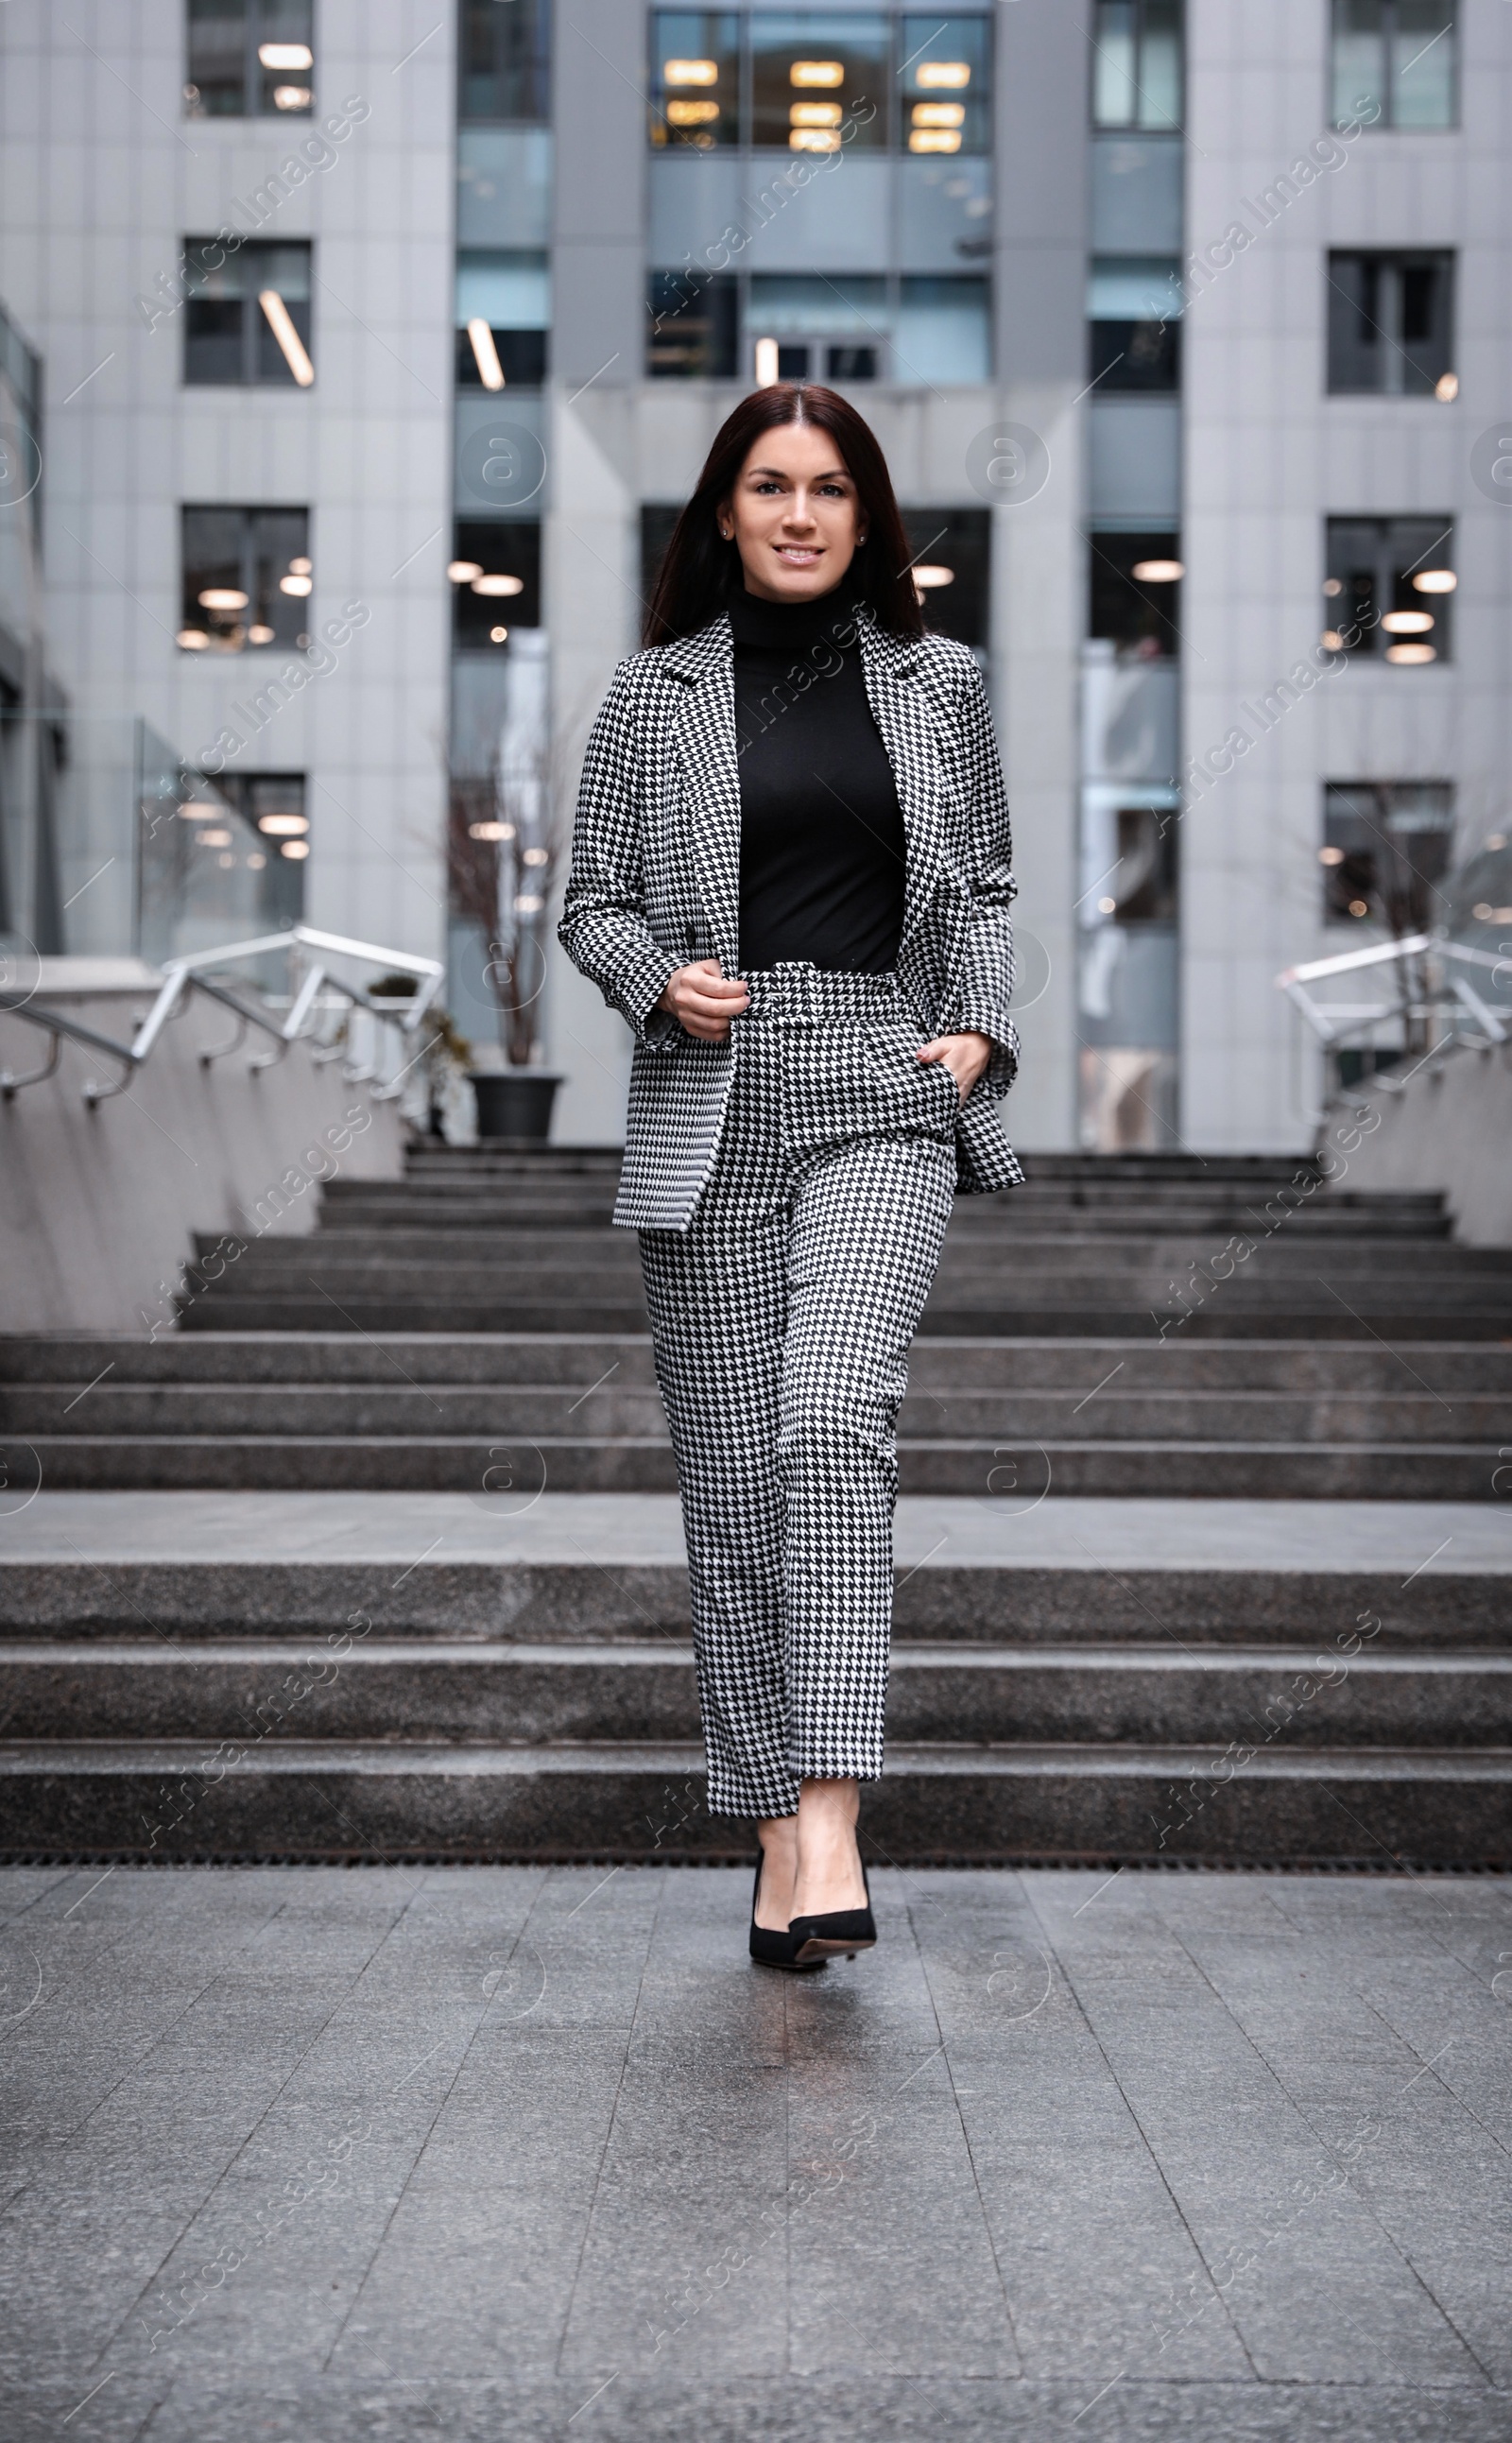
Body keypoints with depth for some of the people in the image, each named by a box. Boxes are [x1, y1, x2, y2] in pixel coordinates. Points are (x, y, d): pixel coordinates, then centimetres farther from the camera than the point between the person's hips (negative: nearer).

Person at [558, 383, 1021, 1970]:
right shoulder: (655, 694, 8)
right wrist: (659, 978, -9)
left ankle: (830, 1813, -24)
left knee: (832, 1424, -22)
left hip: (883, 1089, -1)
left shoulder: (937, 683, 11)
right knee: (730, 1479, 2)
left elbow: (986, 888, 17)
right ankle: (778, 1833, 11)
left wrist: (980, 1028, 0)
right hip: (711, 1101, 1)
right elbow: (590, 903, 11)